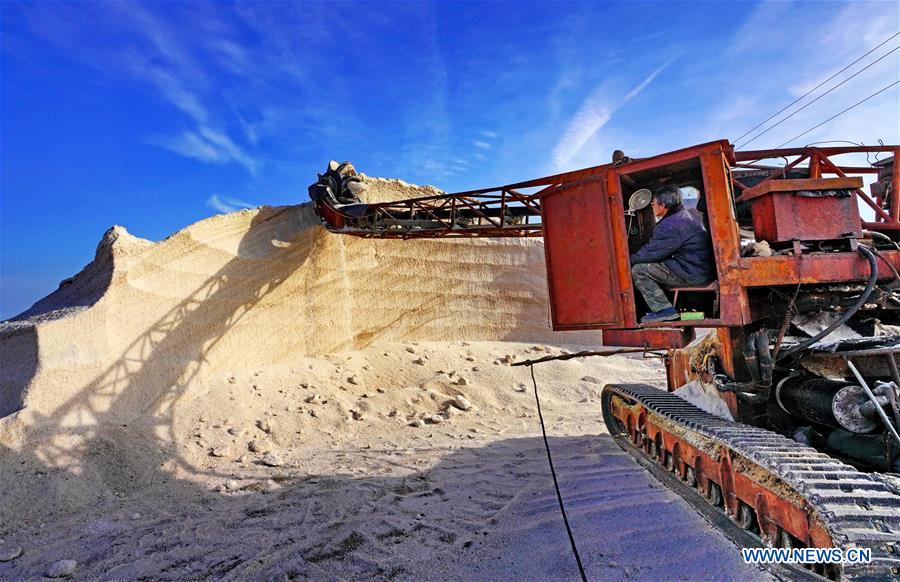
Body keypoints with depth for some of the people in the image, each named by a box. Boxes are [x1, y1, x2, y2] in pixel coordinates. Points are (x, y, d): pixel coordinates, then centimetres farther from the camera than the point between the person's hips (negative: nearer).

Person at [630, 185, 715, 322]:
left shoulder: (670, 225, -18)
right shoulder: (686, 216, 15)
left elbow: (651, 252, -17)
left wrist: (630, 260, 0)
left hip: (694, 275, -10)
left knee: (638, 270, -12)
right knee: (649, 265, 20)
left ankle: (665, 310, -8)